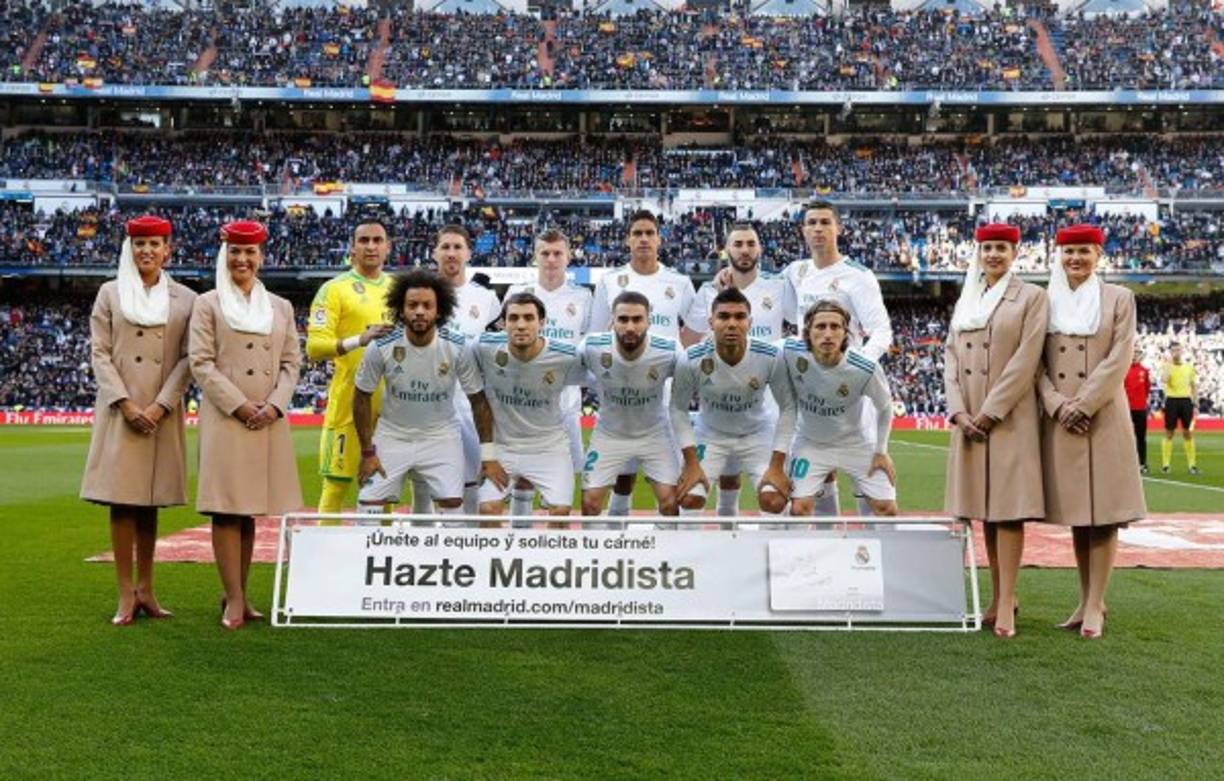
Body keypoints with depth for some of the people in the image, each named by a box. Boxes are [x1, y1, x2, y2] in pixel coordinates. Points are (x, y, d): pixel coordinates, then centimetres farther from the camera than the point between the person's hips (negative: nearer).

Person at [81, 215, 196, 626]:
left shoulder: (185, 299, 7)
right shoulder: (110, 293, 7)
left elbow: (187, 359, 1)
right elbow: (99, 353, 1)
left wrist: (160, 406, -10)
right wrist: (125, 403, -10)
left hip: (163, 413, 1)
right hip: (120, 410, -1)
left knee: (151, 501, 7)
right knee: (121, 499, -3)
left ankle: (146, 590, 15)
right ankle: (126, 594, 2)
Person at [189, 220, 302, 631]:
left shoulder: (281, 307, 15)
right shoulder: (208, 304, 5)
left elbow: (291, 363, 11)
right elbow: (201, 363, -3)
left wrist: (275, 405, -6)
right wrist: (240, 405, -12)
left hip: (269, 419, 3)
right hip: (224, 418, -3)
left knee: (248, 509, 7)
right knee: (226, 509, -5)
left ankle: (240, 594, 14)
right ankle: (234, 599, -1)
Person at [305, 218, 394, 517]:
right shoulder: (334, 289, -3)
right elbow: (314, 347, -12)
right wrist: (359, 340, -24)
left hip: (390, 403, 5)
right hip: (349, 403, -5)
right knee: (336, 484, -2)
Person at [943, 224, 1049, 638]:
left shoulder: (1032, 297, 1)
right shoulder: (966, 301, 16)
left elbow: (1026, 360, -9)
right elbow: (951, 356, 9)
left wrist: (990, 412, -13)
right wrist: (958, 412, -4)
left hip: (1010, 418, -5)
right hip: (969, 419, 5)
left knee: (1008, 507, -7)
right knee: (984, 508, 8)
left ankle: (1006, 603, -5)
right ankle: (1000, 595, 17)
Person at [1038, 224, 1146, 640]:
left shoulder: (1119, 298, 3)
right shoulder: (1047, 302, 10)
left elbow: (1118, 360, -5)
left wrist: (1082, 404, -13)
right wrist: (1057, 404, -9)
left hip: (1104, 418, -3)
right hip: (1060, 421, 3)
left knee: (1103, 513, -3)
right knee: (1075, 515, 8)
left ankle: (1095, 606, 3)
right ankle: (1086, 602, 16)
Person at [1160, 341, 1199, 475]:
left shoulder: (1189, 366, 9)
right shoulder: (1166, 366, -1)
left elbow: (1194, 386, 13)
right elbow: (1163, 380, -22)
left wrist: (1195, 404, 6)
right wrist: (1170, 363, -17)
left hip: (1186, 400, 3)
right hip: (1172, 400, -3)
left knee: (1188, 433, 5)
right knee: (1169, 433, 1)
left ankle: (1192, 464, 9)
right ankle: (1165, 464, 5)